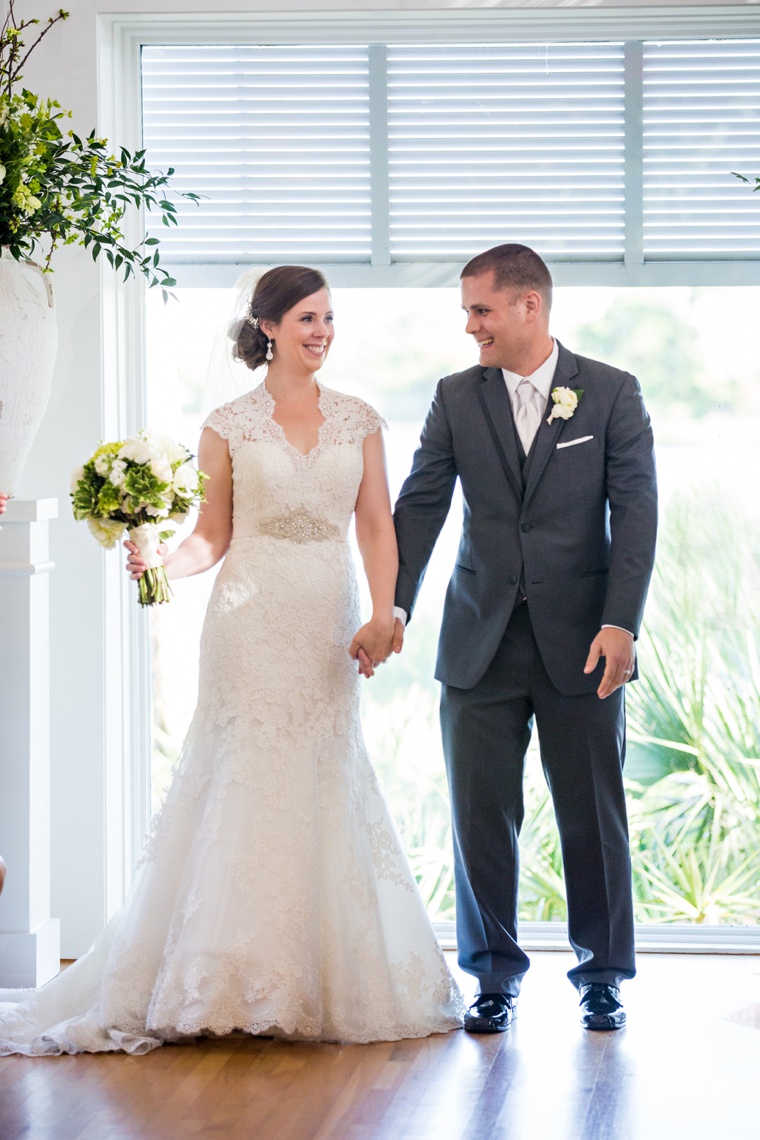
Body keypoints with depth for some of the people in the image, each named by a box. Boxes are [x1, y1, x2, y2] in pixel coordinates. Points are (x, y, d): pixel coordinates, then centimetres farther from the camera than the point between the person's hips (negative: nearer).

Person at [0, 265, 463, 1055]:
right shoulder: (228, 427, 4)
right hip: (251, 623, -2)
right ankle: (235, 981, 1)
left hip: (327, 626, 2)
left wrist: (382, 615, -6)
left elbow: (377, 527, 7)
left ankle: (324, 982, 11)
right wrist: (160, 564, -15)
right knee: (243, 784, -5)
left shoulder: (359, 422, 9)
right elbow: (213, 535, 4)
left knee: (323, 788, 3)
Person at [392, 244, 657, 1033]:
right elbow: (419, 507, 4)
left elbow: (635, 510, -5)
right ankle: (495, 977, 15)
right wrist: (392, 607, -6)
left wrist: (621, 622, -14)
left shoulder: (611, 394, 1)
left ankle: (601, 975, 20)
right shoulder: (456, 398, 7)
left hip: (581, 641, -2)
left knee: (593, 814, 5)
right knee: (480, 817, 2)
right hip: (481, 642, 2)